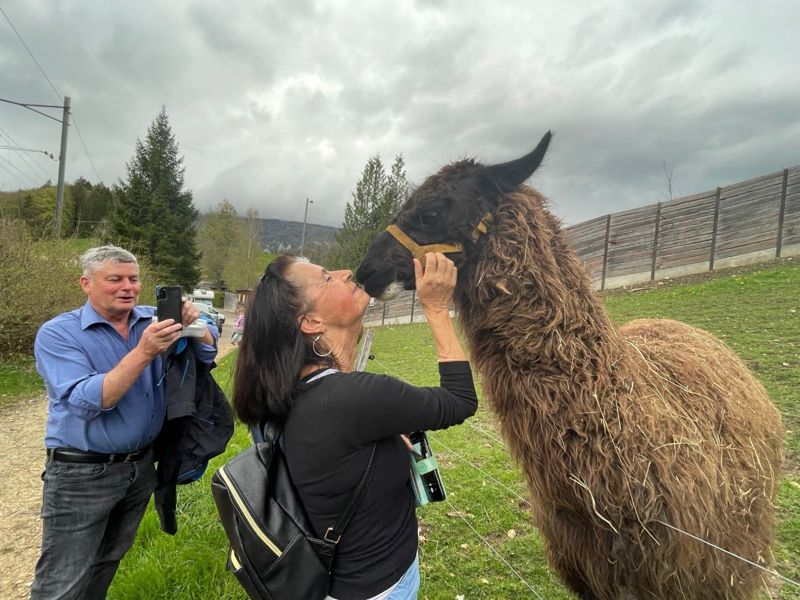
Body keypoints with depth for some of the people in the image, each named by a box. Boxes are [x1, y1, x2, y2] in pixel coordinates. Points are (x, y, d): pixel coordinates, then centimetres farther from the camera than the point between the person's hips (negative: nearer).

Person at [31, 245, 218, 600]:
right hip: (82, 473, -4)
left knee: (109, 560, 24)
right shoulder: (57, 334, -13)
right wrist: (144, 352, -35)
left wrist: (192, 324, -29)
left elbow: (208, 351, -7)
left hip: (141, 464, 4)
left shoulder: (152, 320, -3)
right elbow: (87, 403, -25)